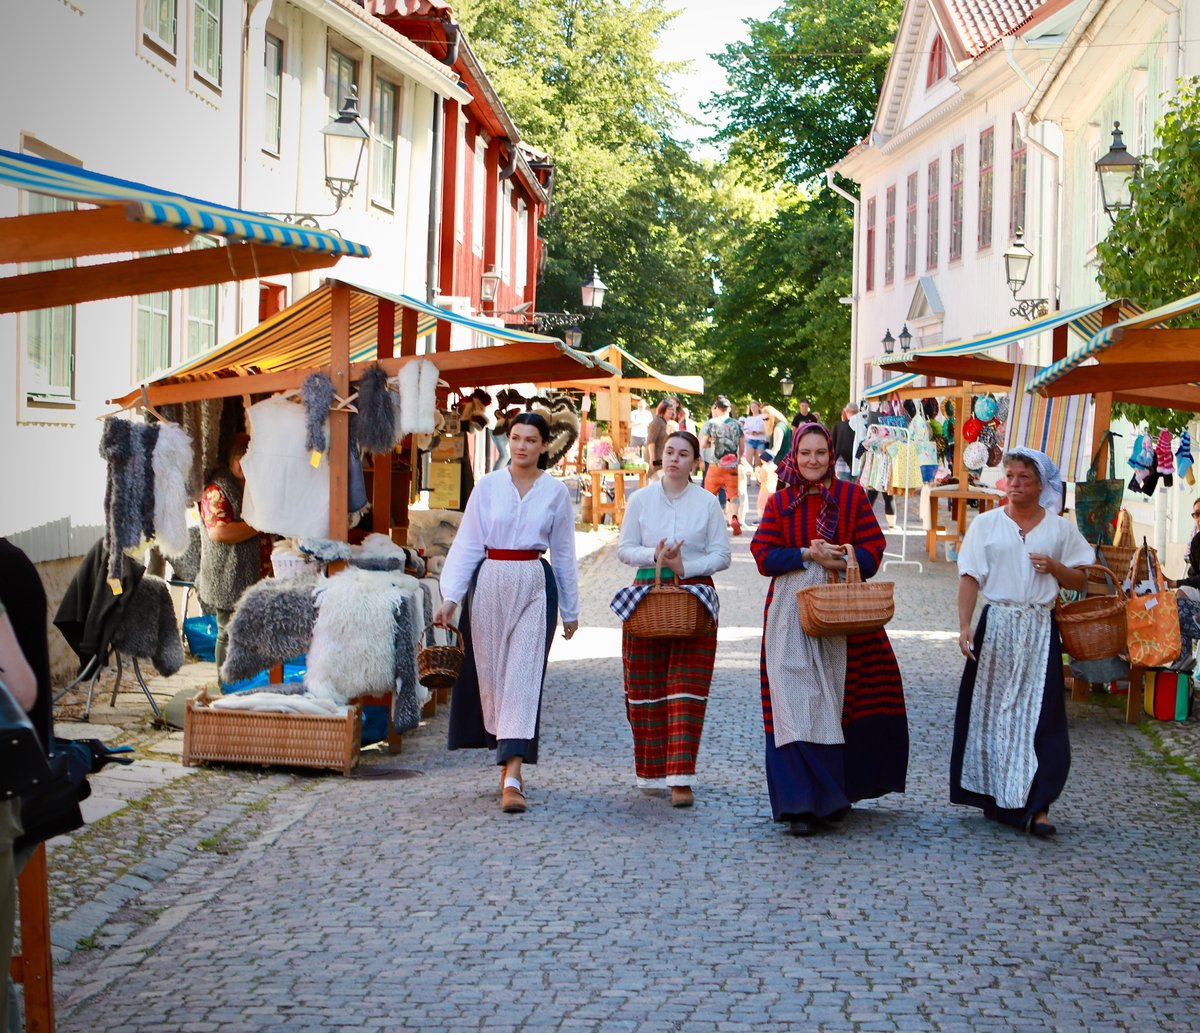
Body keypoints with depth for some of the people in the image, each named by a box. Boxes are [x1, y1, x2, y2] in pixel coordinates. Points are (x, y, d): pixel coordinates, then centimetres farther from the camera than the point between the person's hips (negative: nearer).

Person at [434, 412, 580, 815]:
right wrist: (450, 597, -4)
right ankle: (509, 760, 24)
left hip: (535, 585, -1)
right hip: (490, 582, 1)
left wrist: (570, 610, 13)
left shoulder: (555, 492, 4)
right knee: (490, 671, 6)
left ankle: (512, 775, -15)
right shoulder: (487, 487, 3)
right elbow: (467, 544, 3)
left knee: (524, 675, -9)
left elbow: (563, 553, 10)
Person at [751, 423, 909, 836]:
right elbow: (763, 554, 0)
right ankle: (803, 804, -7)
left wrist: (841, 557, -18)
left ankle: (836, 792, 21)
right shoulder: (779, 502, 8)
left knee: (840, 701, 4)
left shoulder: (852, 496, 7)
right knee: (797, 704, -7)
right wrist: (807, 555, -13)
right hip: (792, 614, -1)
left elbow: (873, 548, 1)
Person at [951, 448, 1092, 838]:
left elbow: (1080, 580, 12)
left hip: (1040, 630, 0)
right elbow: (970, 577, -2)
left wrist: (1055, 567, -8)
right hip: (996, 625, 0)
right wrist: (965, 625, -13)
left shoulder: (1060, 529, 7)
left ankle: (1037, 806, -8)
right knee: (991, 710, 5)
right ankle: (995, 796, 18)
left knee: (1039, 715, -7)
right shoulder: (986, 524, 4)